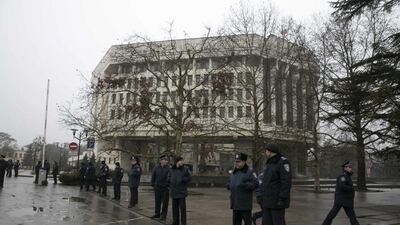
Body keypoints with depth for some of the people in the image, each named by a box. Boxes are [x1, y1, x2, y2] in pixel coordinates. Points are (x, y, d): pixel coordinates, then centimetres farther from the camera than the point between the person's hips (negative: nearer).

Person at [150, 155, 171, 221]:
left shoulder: (169, 168, -8)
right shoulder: (156, 168, 1)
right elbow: (153, 176, 10)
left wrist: (169, 185, -12)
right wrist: (153, 184, 8)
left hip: (165, 188, -3)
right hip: (157, 188, 3)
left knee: (165, 202, 4)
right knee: (157, 202, 13)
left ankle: (163, 215, 15)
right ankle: (157, 214, 26)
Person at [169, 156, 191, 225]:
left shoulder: (185, 169, -5)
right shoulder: (172, 169, 2)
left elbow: (189, 178, -4)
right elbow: (169, 179, 7)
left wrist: (182, 179, -15)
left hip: (182, 191, -3)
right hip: (174, 192, 3)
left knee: (182, 207, -2)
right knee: (175, 207, 11)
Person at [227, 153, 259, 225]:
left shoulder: (250, 172, -6)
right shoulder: (234, 173, 14)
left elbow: (255, 184, -15)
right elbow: (229, 184, 24)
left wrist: (244, 185, -23)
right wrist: (228, 185, 1)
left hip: (245, 204, -6)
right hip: (235, 204, 6)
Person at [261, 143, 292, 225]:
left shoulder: (283, 162, -12)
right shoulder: (270, 164, 16)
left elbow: (286, 182, -20)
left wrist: (282, 199, -25)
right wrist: (264, 200, 18)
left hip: (278, 201, -9)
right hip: (269, 201, 9)